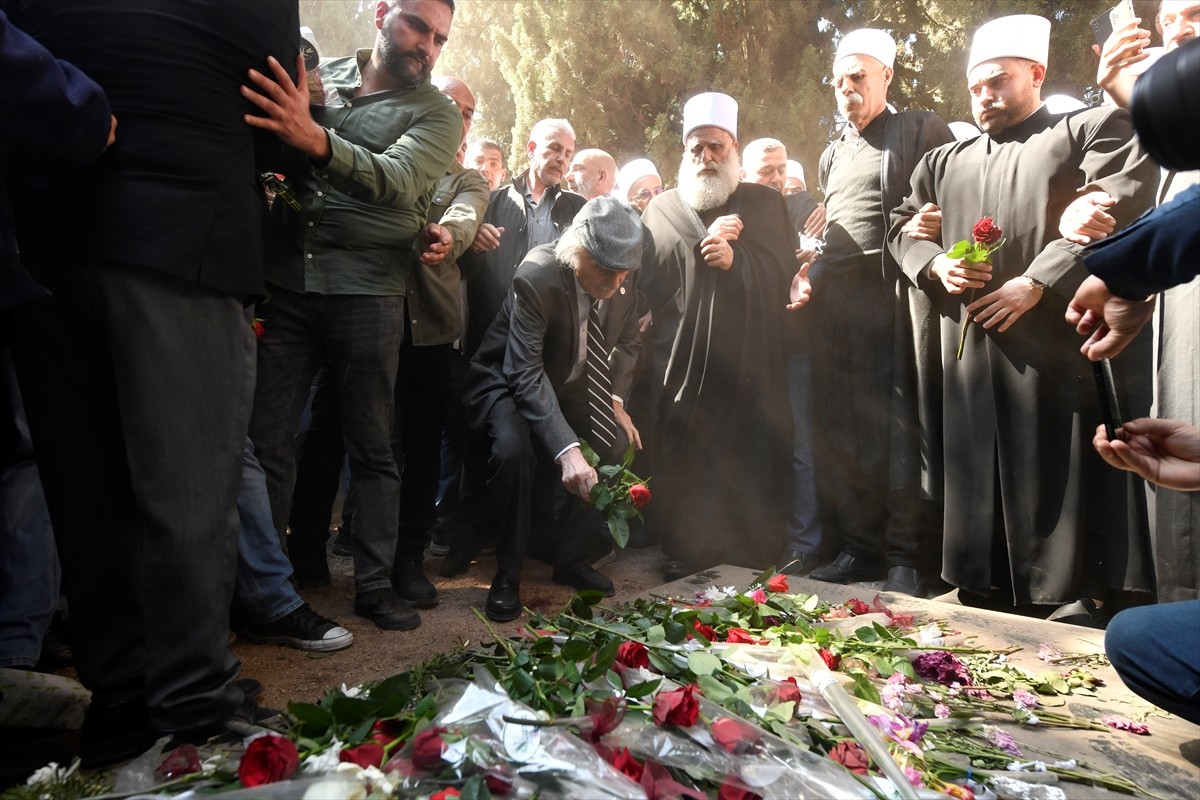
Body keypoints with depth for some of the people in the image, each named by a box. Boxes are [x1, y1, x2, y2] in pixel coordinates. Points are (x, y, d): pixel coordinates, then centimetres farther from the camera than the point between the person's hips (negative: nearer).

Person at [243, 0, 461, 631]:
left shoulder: (437, 113, 3)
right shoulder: (319, 75, 12)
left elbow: (398, 181, -16)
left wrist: (316, 140, -33)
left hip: (367, 291, -2)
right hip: (284, 278, 2)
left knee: (372, 448, 4)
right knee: (265, 438, 1)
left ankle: (374, 583, 14)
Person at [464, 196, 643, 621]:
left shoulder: (621, 280, -13)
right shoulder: (536, 277, -31)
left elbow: (626, 341, 6)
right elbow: (526, 374, -37)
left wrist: (615, 399, -10)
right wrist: (567, 451, -47)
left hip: (573, 386, 6)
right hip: (509, 383, -6)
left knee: (620, 444, -12)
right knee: (513, 450, -34)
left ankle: (571, 558, 10)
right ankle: (507, 575, -12)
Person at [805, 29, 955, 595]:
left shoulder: (921, 131, 7)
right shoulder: (831, 155, 25)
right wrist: (809, 278, 13)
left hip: (898, 293, -5)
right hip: (836, 299, 6)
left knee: (900, 423, -5)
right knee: (841, 426, 3)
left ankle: (906, 554, 3)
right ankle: (858, 545, 13)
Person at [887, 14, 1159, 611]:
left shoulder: (1095, 131, 9)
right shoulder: (945, 162, 24)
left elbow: (1117, 213, -7)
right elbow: (902, 225, 24)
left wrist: (1037, 281, -16)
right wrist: (935, 264, 2)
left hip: (1057, 345, -4)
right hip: (971, 352, 5)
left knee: (1061, 474, -5)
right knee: (977, 477, 6)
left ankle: (1078, 594, 7)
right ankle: (983, 590, 17)